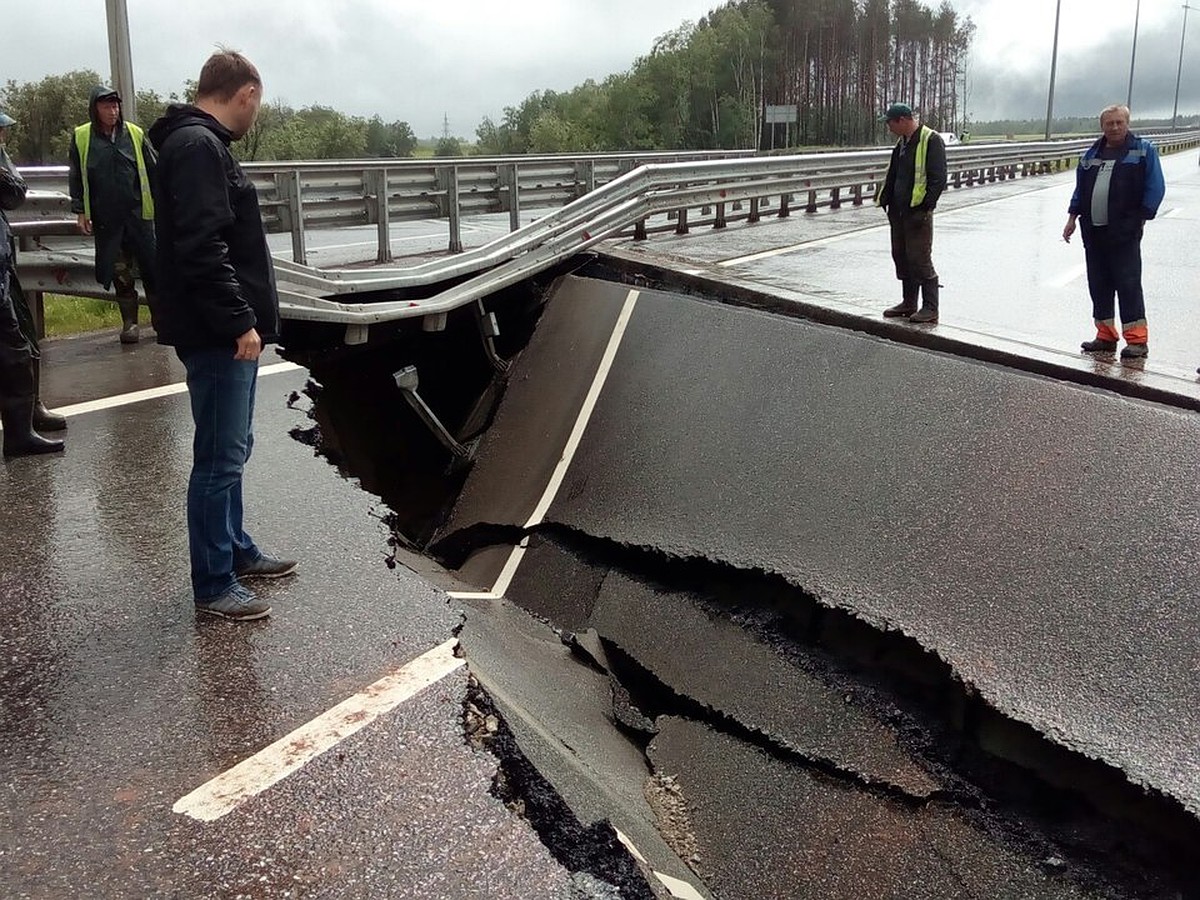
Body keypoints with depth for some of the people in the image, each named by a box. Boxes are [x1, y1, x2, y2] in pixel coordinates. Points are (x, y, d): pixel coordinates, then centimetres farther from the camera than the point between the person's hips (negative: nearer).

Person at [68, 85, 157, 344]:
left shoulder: (135, 134, 3)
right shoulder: (81, 138, 3)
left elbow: (153, 171, 8)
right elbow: (77, 177, 8)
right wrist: (80, 211, 3)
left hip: (138, 214, 0)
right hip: (106, 219, 0)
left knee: (152, 267, 1)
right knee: (119, 272, 5)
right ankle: (129, 322, 14)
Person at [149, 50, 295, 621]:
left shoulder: (199, 143, 17)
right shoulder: (198, 147, -15)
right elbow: (202, 249, -24)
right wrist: (240, 322, -22)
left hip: (224, 332, 11)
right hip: (218, 335, -11)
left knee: (231, 449, 19)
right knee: (220, 458, -4)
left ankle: (236, 551, 33)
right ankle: (213, 584, 6)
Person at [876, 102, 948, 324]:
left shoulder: (931, 141, -10)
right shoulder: (902, 143, 17)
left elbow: (938, 178, -15)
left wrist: (925, 207, -19)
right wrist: (883, 199, 13)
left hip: (918, 213, -9)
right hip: (898, 211, 9)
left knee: (919, 258, -8)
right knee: (901, 256, 12)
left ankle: (930, 309, -3)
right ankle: (909, 304, 22)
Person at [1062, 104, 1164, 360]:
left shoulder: (1143, 150, 1)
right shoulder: (1091, 154, 16)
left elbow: (1155, 188, -2)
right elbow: (1080, 189, 22)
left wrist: (1141, 219, -8)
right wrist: (1073, 217, 14)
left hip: (1125, 233, -5)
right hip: (1093, 231, 6)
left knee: (1128, 284, -7)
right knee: (1098, 285, 8)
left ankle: (1137, 340, -3)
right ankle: (1106, 336, 18)